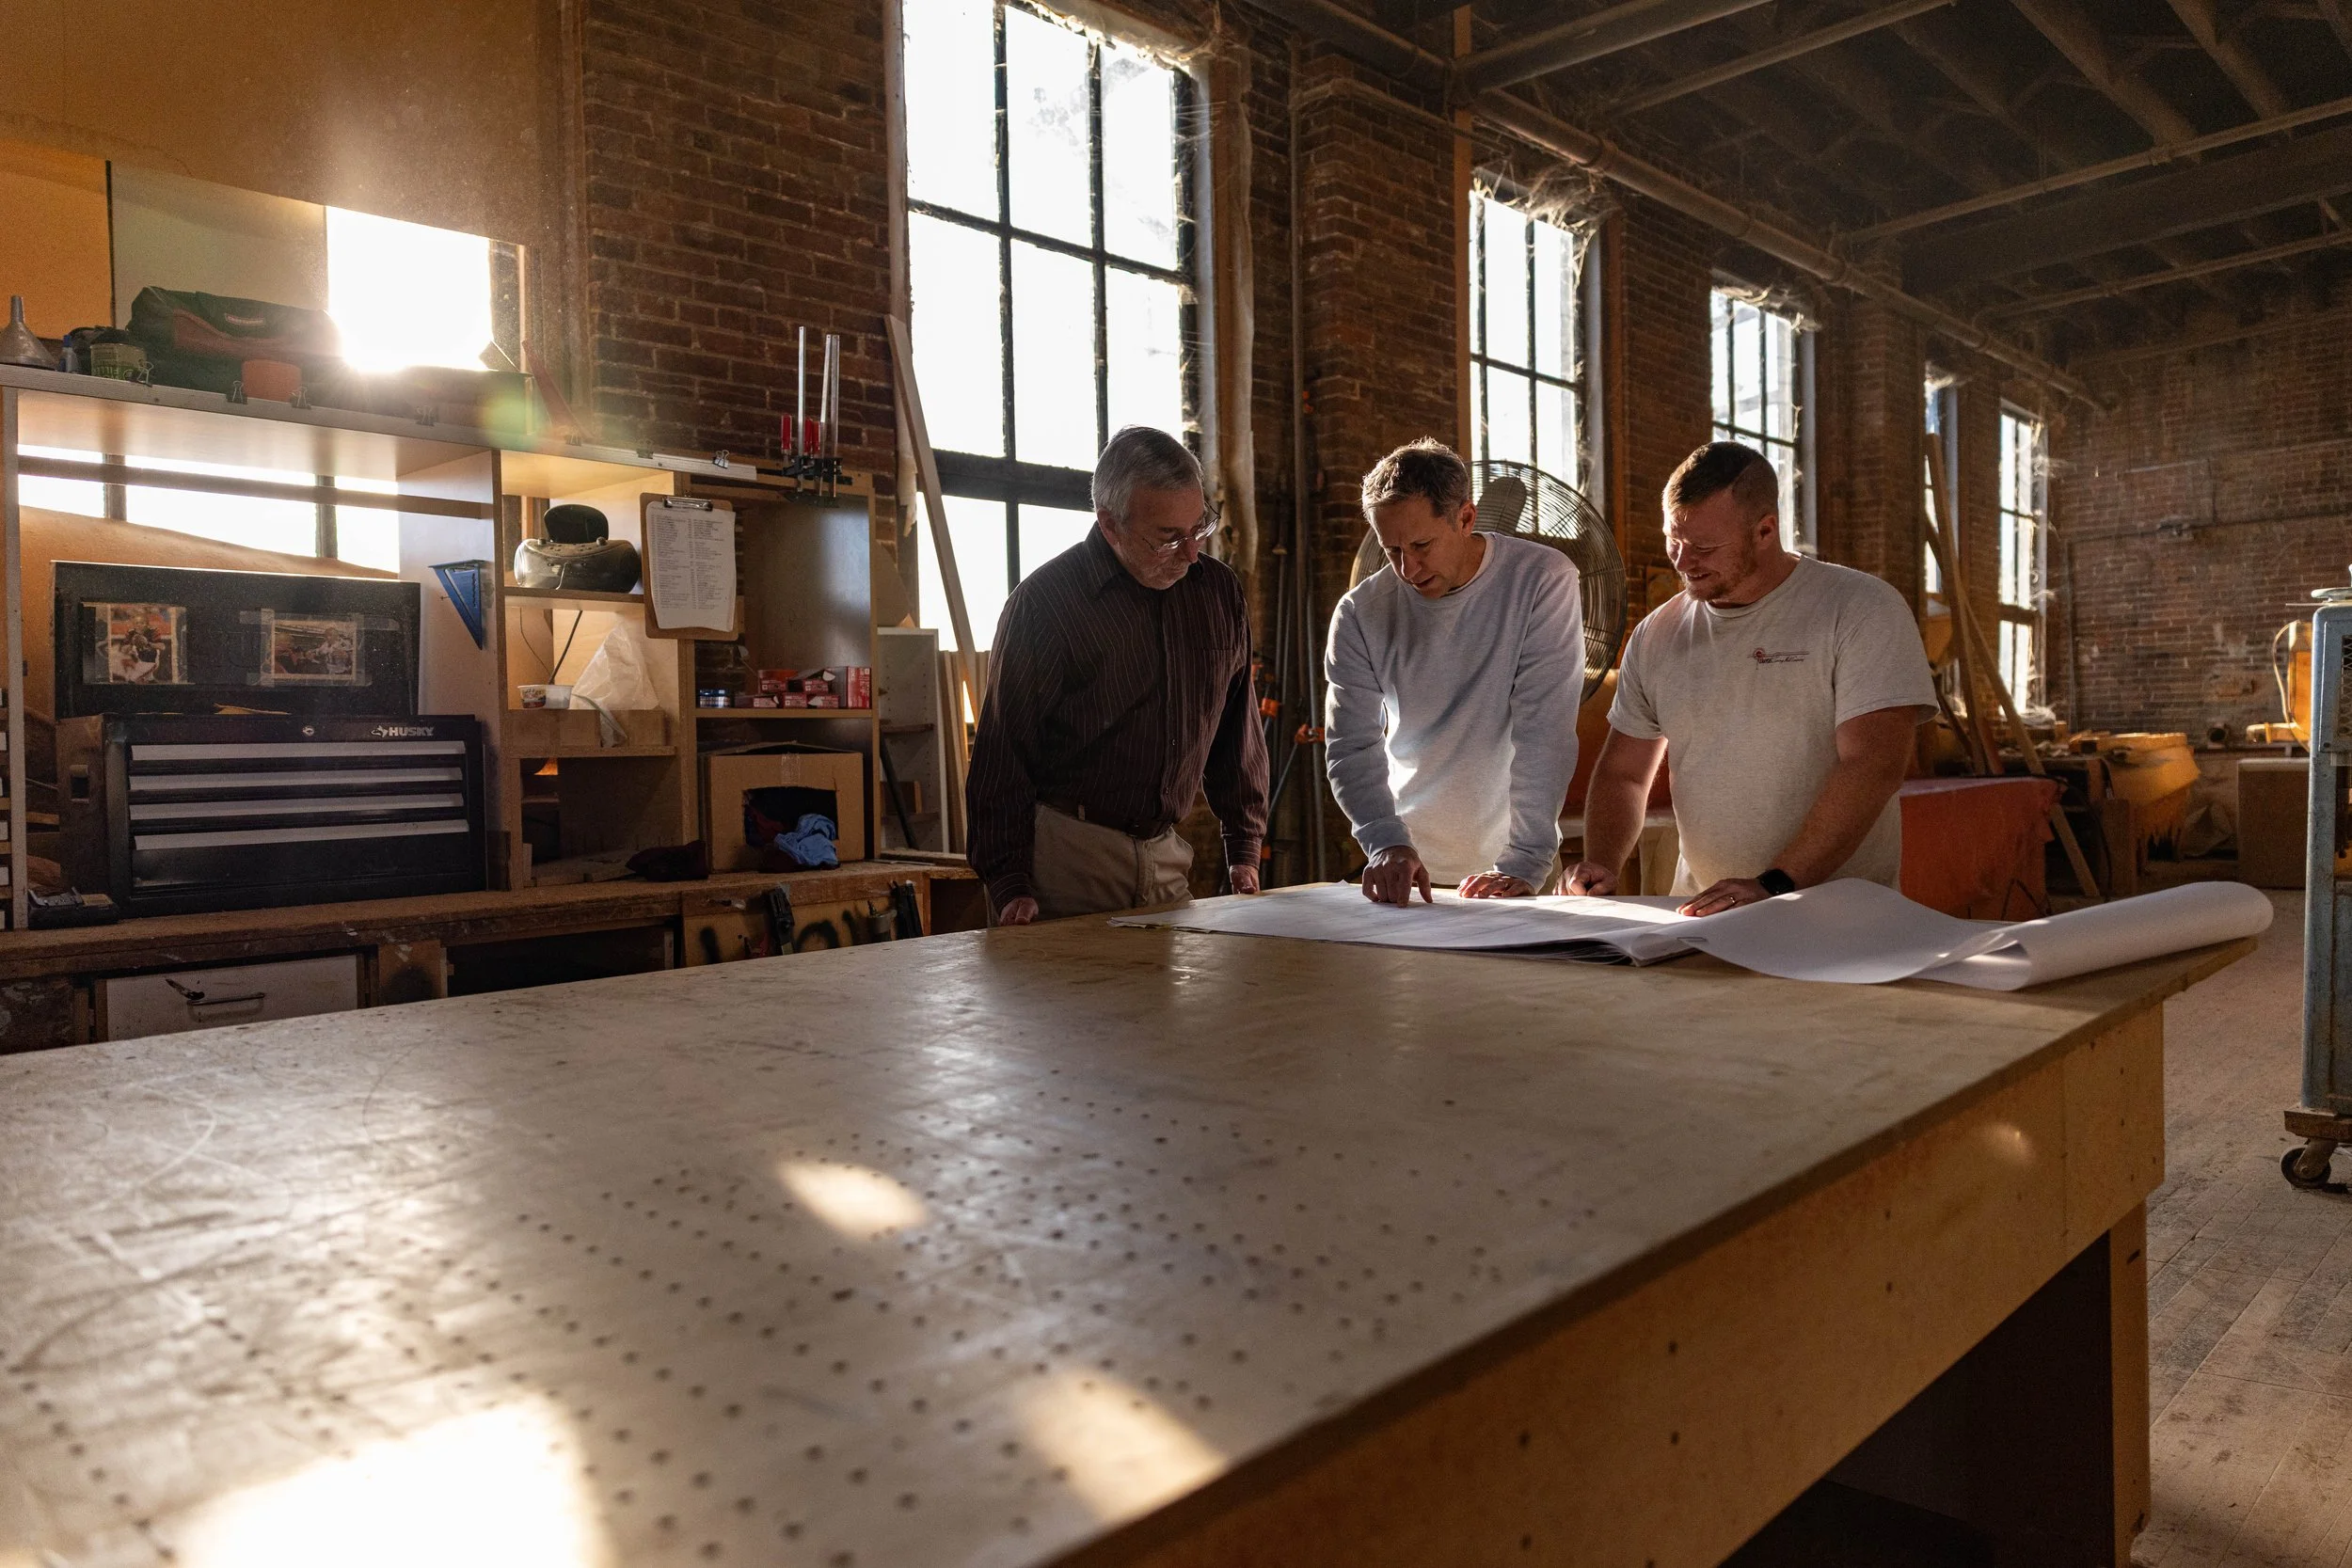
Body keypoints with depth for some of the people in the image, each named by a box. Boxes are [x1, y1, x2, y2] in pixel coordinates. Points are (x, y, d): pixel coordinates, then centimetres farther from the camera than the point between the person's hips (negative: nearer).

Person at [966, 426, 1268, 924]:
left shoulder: (1218, 590, 5)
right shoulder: (1045, 600, -10)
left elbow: (1239, 731, 14)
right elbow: (1003, 753, -9)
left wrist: (1245, 850, 13)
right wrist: (1009, 884, -15)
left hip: (1167, 854, 5)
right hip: (1067, 856, -5)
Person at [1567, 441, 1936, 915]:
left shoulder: (1862, 610, -4)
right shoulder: (1656, 635, 9)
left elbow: (1874, 765, -14)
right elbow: (1622, 772, 15)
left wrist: (1775, 884, -22)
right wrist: (1602, 866, -2)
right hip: (1700, 913, 3)